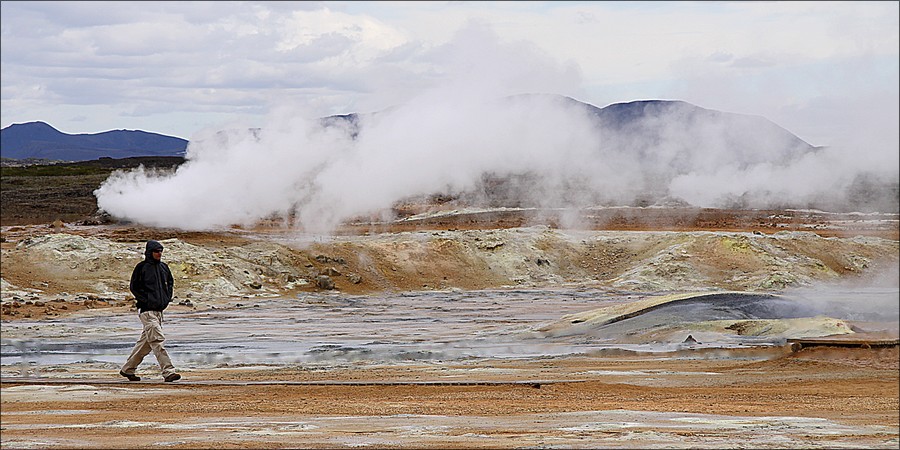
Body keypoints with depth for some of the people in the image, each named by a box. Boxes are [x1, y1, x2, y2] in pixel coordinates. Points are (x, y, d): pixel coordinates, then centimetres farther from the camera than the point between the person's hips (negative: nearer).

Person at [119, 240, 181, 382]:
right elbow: (134, 287, -7)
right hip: (147, 310, -8)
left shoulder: (163, 267, 13)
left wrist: (167, 298, 12)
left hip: (159, 310, 8)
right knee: (158, 340, -15)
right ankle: (168, 372, -20)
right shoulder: (142, 267, -6)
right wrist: (147, 299, -13)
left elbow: (170, 282, 27)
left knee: (146, 342, 13)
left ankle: (127, 369, 25)